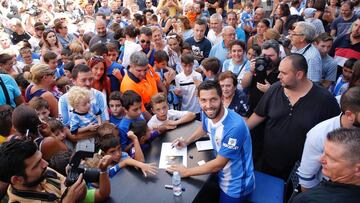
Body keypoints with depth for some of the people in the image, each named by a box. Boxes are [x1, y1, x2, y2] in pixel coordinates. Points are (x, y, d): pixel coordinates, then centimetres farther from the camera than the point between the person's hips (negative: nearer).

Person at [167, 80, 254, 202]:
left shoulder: (235, 126, -35)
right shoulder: (207, 114, -11)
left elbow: (218, 164, -25)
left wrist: (186, 172, -17)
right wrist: (186, 142, 3)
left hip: (236, 185, -6)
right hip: (221, 175, 6)